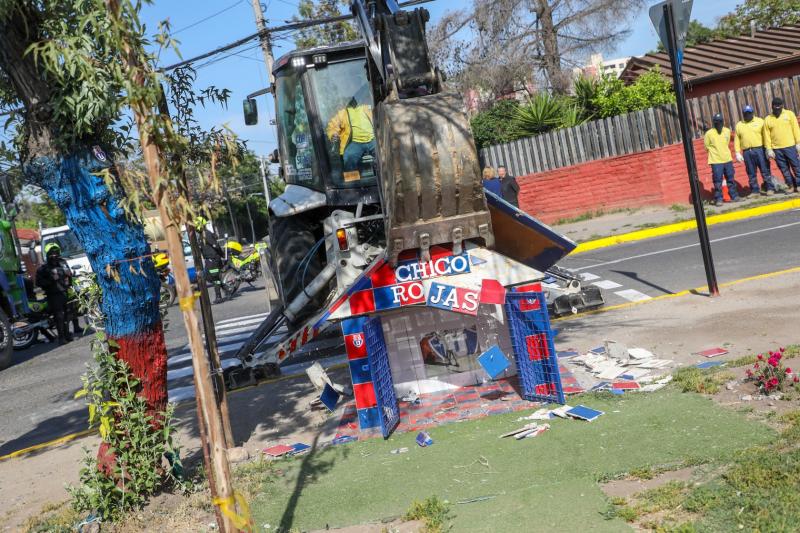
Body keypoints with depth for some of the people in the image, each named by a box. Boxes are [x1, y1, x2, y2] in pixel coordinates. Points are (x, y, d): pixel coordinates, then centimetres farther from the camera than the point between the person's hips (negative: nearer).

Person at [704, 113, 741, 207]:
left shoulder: (727, 131, 4)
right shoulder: (709, 133, -10)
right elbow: (707, 147, -1)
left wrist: (722, 152, 10)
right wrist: (715, 153, 3)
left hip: (728, 160, 5)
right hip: (716, 161, -5)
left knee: (731, 180, 11)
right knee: (718, 182, -3)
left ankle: (734, 196, 21)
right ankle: (718, 199, 3)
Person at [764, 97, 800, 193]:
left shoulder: (789, 114, 4)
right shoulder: (768, 119, 6)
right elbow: (767, 135, 4)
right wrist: (769, 149, -1)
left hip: (790, 146, -1)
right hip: (776, 149, 1)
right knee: (784, 169, 5)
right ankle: (791, 186, 13)